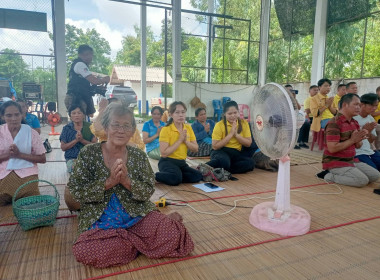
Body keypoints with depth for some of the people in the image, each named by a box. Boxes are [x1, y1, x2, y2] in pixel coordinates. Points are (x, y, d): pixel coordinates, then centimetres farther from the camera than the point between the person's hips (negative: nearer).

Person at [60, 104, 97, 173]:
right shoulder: (66, 128, 7)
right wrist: (76, 140, -12)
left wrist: (82, 140, -16)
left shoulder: (89, 127, 4)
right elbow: (63, 147, 2)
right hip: (72, 158, 0)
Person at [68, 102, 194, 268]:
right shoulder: (89, 154, -4)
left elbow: (148, 192, -2)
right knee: (84, 252, -29)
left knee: (173, 233, -25)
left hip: (138, 215, -1)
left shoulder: (139, 156, 0)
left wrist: (126, 181, -21)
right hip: (100, 221, 1)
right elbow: (76, 191, -7)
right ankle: (140, 241, -8)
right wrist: (109, 182, -20)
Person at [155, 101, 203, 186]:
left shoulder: (188, 128, 5)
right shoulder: (166, 130, -12)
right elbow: (164, 153, -20)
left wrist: (185, 141, -12)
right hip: (167, 162, -5)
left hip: (182, 163, 6)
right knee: (175, 178, -34)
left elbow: (195, 149, 6)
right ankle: (153, 176, -10)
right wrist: (179, 140, -18)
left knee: (198, 176, -19)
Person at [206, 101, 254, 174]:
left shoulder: (244, 123, 3)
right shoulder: (219, 125, -7)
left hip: (236, 153, 5)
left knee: (250, 162, -27)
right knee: (224, 161, -40)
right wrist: (230, 134, -15)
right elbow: (215, 146, -12)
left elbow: (248, 143, 2)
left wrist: (236, 134, -13)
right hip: (220, 151, -5)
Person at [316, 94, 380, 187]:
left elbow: (358, 146, 15)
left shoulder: (354, 122, 10)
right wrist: (352, 140, -18)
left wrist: (359, 139, -9)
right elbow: (332, 148, -26)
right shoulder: (334, 123, -19)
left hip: (351, 160, 9)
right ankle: (329, 176, -6)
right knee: (362, 180, -20)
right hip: (335, 162, -9)